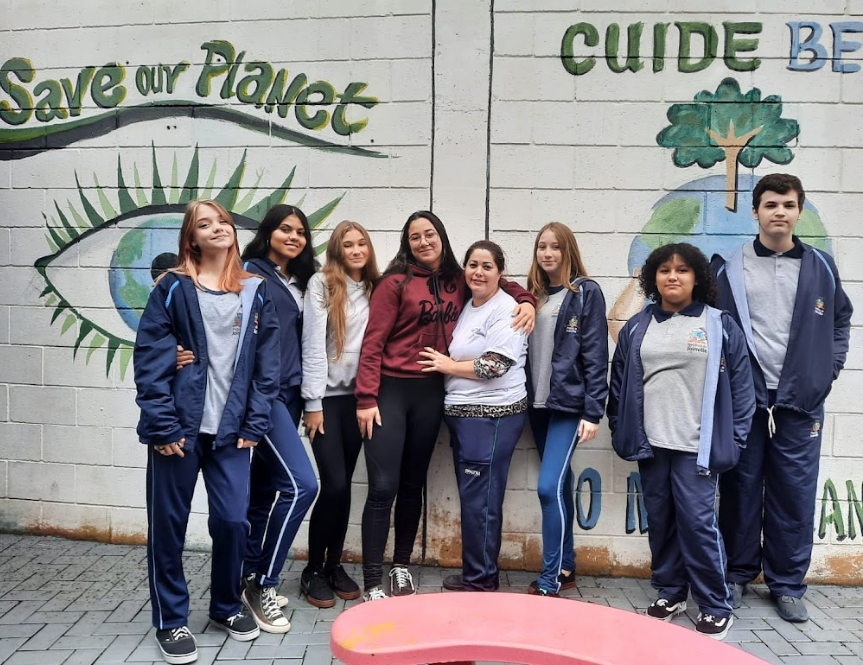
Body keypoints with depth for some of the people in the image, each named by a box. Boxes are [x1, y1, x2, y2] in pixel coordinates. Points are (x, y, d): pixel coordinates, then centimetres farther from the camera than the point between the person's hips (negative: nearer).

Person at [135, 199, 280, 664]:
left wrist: (254, 424, 0)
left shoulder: (255, 292, 7)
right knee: (168, 523, 7)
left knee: (232, 520, 2)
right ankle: (171, 620, 25)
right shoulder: (172, 288, -1)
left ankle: (226, 606, 27)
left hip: (230, 429, 2)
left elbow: (265, 364, 5)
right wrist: (162, 425, -12)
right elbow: (150, 359, -6)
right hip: (179, 427, -2)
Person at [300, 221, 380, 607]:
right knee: (334, 484, -7)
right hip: (327, 397, -4)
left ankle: (334, 564, 23)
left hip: (358, 397, 5)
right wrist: (313, 403, -12)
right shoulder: (322, 284, -5)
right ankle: (314, 570, 11)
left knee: (344, 483, 9)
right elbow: (313, 344, -9)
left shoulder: (375, 288, 10)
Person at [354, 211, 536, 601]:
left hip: (430, 393, 4)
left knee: (413, 485, 14)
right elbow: (373, 342, -8)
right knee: (383, 489, -7)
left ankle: (402, 568, 29)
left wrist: (525, 301, 6)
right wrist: (366, 399, -14)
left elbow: (498, 283, 26)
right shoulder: (396, 282, -5)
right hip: (390, 390, -4)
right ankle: (371, 585, 3)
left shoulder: (458, 283, 7)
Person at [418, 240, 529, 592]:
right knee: (471, 497, 15)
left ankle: (481, 582, 10)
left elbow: (495, 365, -18)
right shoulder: (467, 306, 15)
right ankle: (473, 574, 27)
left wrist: (447, 365, -8)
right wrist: (447, 364, 5)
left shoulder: (505, 310, -10)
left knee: (479, 499, -3)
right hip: (462, 414, 9)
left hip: (492, 416, -8)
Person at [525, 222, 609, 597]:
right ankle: (565, 567, 26)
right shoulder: (533, 293, 12)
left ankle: (550, 580, -2)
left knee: (549, 487, -12)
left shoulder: (586, 292, -4)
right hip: (538, 404, 6)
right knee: (559, 486, 14)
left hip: (569, 404, -6)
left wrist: (592, 412, -14)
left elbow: (596, 356, -10)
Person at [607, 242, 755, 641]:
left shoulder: (720, 326, 0)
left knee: (697, 522, -4)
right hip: (651, 443, 4)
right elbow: (619, 384, 10)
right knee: (660, 522, 11)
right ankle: (670, 592, 28)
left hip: (697, 446, -3)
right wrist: (620, 433, 7)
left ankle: (715, 607, 13)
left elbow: (741, 386, 0)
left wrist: (735, 439, -3)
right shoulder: (637, 328, 8)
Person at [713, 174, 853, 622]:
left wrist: (829, 368, 7)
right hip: (741, 399, -1)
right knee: (740, 491, 7)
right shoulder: (727, 268, 2)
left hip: (801, 401, 2)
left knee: (795, 495, 7)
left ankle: (788, 584, 22)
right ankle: (738, 574, 23)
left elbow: (840, 320, 18)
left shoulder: (820, 266, 8)